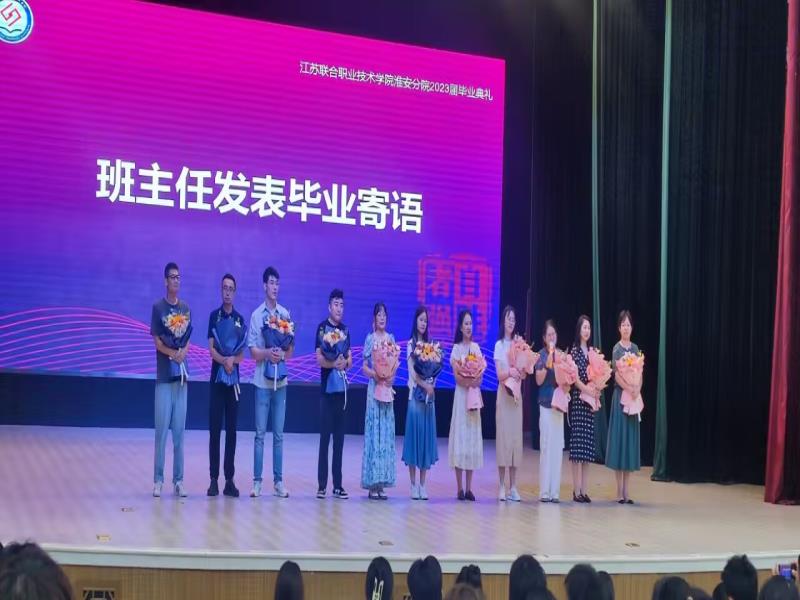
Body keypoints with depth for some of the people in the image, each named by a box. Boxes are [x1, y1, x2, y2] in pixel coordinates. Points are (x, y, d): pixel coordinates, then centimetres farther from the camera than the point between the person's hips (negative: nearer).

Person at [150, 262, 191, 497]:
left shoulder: (185, 308, 12)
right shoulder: (158, 307, 0)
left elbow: (188, 339, 9)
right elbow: (157, 341, -5)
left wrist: (183, 352, -11)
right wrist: (173, 354, -20)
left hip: (182, 375, 4)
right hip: (164, 375, -4)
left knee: (179, 430, 6)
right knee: (162, 429, -4)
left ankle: (178, 480, 10)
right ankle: (158, 480, 2)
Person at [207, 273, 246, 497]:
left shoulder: (240, 319, 9)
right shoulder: (214, 316, 1)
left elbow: (242, 354, 6)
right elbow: (211, 349, -6)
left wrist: (232, 360, -14)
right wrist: (224, 361, -23)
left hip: (234, 378, 3)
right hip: (217, 377, -3)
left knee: (231, 430, 3)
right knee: (214, 430, -3)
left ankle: (229, 480, 6)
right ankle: (214, 479, 0)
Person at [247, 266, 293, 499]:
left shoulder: (285, 314, 5)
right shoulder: (256, 315, -3)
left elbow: (291, 350, 7)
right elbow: (253, 351, -5)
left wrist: (282, 354, -13)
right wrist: (268, 353, -22)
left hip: (281, 380, 3)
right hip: (262, 380, -3)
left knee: (279, 434, 7)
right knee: (260, 433, 0)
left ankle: (278, 480, 12)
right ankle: (257, 481, 5)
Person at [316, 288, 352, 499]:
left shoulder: (345, 330, 13)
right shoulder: (323, 327, -4)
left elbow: (350, 359, 10)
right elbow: (320, 359, -12)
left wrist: (345, 363, -10)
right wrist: (335, 363, -27)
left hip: (341, 387, 5)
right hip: (327, 387, -5)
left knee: (339, 437, 7)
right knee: (325, 436, -4)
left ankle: (338, 485, 10)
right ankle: (322, 485, -1)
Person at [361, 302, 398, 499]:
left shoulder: (391, 338, 11)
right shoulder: (370, 338, 0)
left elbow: (395, 364, 12)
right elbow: (364, 367, -1)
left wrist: (391, 376, -7)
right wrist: (376, 375, -18)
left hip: (388, 388, 4)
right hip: (374, 387, -4)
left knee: (386, 433, 4)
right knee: (373, 432, -4)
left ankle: (382, 483, 9)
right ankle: (372, 484, 0)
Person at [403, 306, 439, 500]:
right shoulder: (411, 344, -1)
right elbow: (412, 371, -10)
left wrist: (432, 384, -9)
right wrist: (425, 385, -21)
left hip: (429, 396, 5)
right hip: (416, 395, -5)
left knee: (427, 437, 5)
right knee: (414, 436, -2)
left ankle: (422, 485, 9)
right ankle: (413, 484, 3)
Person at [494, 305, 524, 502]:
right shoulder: (499, 345, 1)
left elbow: (523, 374, 7)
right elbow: (499, 374, -8)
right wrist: (510, 372, -27)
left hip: (516, 394, 4)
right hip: (503, 394, -4)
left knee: (515, 436, 3)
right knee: (503, 436, -4)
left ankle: (513, 486, 6)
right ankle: (502, 486, 0)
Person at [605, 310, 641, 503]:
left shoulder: (635, 348, 12)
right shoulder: (617, 349, -4)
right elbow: (617, 375, -13)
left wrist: (637, 390, -7)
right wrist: (630, 389, -25)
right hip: (620, 396, -6)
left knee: (631, 438, 6)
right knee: (619, 437, -3)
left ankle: (626, 491, 11)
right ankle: (619, 491, 1)